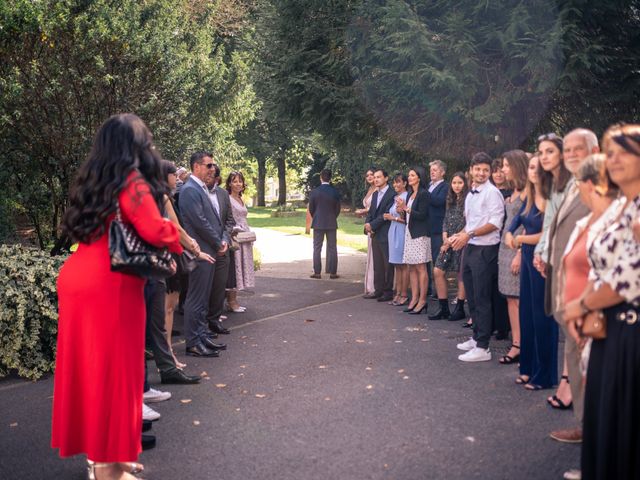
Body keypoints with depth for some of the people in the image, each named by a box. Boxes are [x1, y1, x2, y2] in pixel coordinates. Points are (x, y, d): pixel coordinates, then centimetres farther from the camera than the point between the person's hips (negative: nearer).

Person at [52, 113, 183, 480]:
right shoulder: (131, 182, -9)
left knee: (88, 366, 14)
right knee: (112, 369, 0)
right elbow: (155, 230, -21)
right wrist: (178, 245, 0)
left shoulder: (93, 180, 16)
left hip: (77, 277, 8)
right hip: (110, 285, -8)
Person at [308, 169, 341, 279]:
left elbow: (311, 209, -1)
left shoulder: (315, 192, -7)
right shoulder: (335, 192, -4)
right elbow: (338, 209, 2)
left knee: (317, 249, 5)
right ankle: (332, 272, 6)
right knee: (332, 249, 6)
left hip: (318, 223, -1)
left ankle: (317, 272, 4)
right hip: (332, 224, 1)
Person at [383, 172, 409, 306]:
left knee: (403, 265, -2)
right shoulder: (395, 198, 14)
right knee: (397, 265, 10)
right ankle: (398, 293, 15)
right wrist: (389, 217, 6)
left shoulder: (407, 197, -12)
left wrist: (394, 218, -11)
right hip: (393, 232, 9)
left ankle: (404, 295, 4)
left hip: (402, 232, -9)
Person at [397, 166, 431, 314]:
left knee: (420, 268, -6)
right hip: (409, 232, 8)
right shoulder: (410, 194, 17)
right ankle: (414, 299, 11)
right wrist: (402, 210, 1)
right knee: (411, 267, 7)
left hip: (419, 234, -8)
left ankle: (422, 301, -2)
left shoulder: (423, 194, -8)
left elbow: (422, 215, -15)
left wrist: (406, 208, -14)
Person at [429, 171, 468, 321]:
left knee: (461, 275, 0)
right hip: (448, 242, 7)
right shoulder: (451, 201, 15)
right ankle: (444, 308, 7)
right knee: (438, 271, 0)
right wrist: (445, 238, 0)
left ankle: (460, 309, 10)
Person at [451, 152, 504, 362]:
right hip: (469, 248, 8)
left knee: (482, 299, -5)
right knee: (472, 297, 16)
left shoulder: (492, 193, -10)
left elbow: (495, 223, -17)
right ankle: (477, 337, 29)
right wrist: (460, 235, 5)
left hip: (485, 250, -8)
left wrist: (469, 234, -19)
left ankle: (482, 347, 0)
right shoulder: (470, 195, 15)